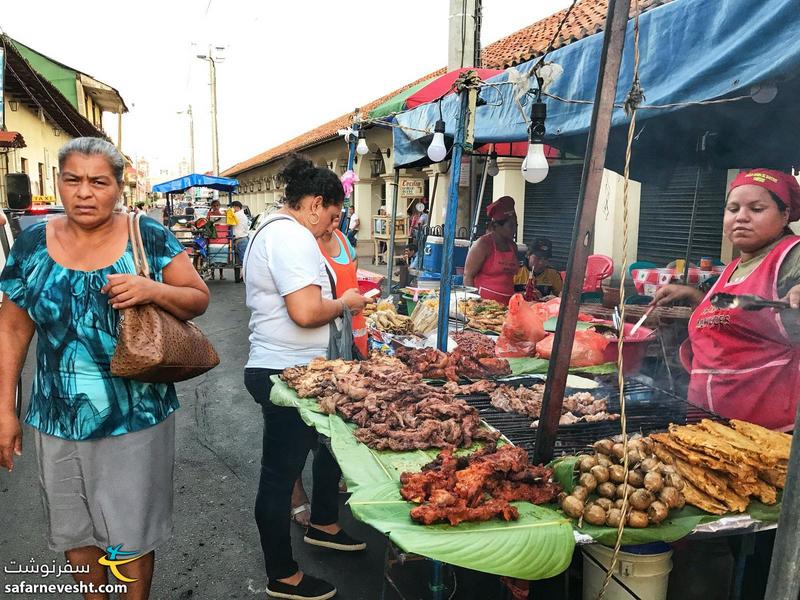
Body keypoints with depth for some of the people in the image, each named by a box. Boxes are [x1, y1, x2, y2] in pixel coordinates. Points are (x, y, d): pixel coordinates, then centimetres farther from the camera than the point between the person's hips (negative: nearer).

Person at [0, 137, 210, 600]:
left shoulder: (149, 237, -8)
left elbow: (199, 300, -5)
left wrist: (154, 290, -25)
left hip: (137, 419, -2)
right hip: (59, 422, 3)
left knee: (134, 534, 13)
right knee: (74, 532, 20)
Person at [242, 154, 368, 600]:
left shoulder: (275, 230, 16)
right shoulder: (293, 236, -19)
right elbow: (307, 312, -29)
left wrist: (337, 300, 14)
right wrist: (345, 303, -11)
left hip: (285, 368, 11)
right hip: (285, 374, -11)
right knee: (282, 473, 3)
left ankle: (323, 525, 45)